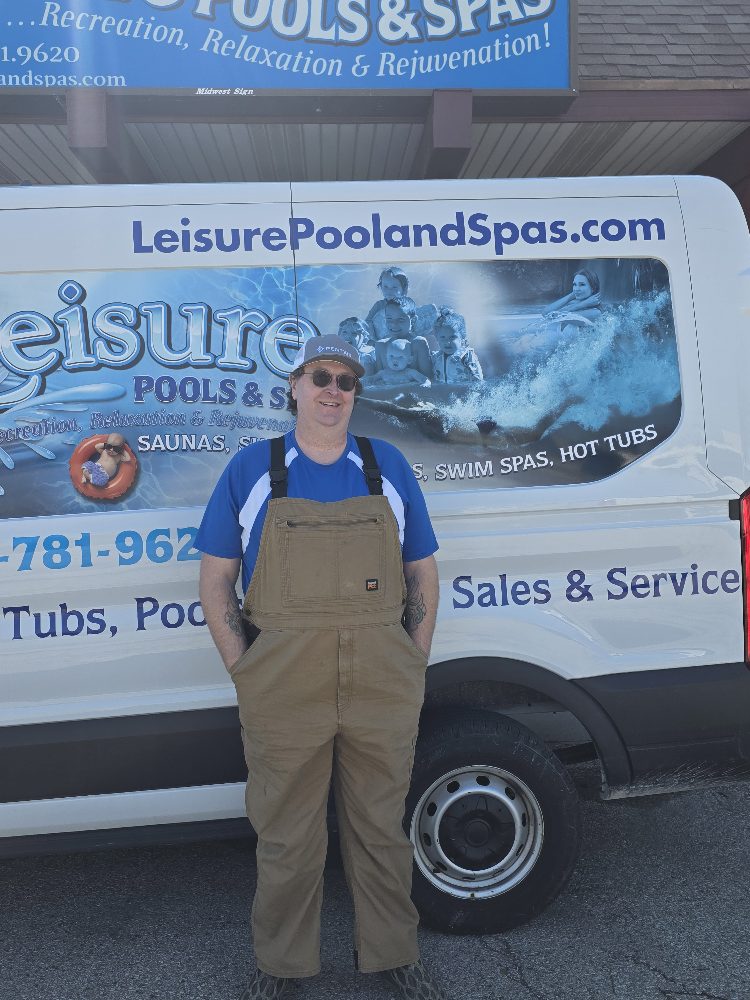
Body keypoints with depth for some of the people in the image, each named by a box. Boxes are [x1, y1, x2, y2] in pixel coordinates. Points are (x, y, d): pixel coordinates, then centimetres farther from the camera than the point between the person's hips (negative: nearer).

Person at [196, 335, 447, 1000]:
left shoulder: (388, 466, 5)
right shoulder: (251, 469, 1)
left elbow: (424, 574, 10)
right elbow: (215, 582, 4)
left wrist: (414, 666, 4)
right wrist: (244, 672, -3)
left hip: (385, 687, 1)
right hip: (282, 689, -1)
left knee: (381, 828, 17)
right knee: (287, 838, 14)